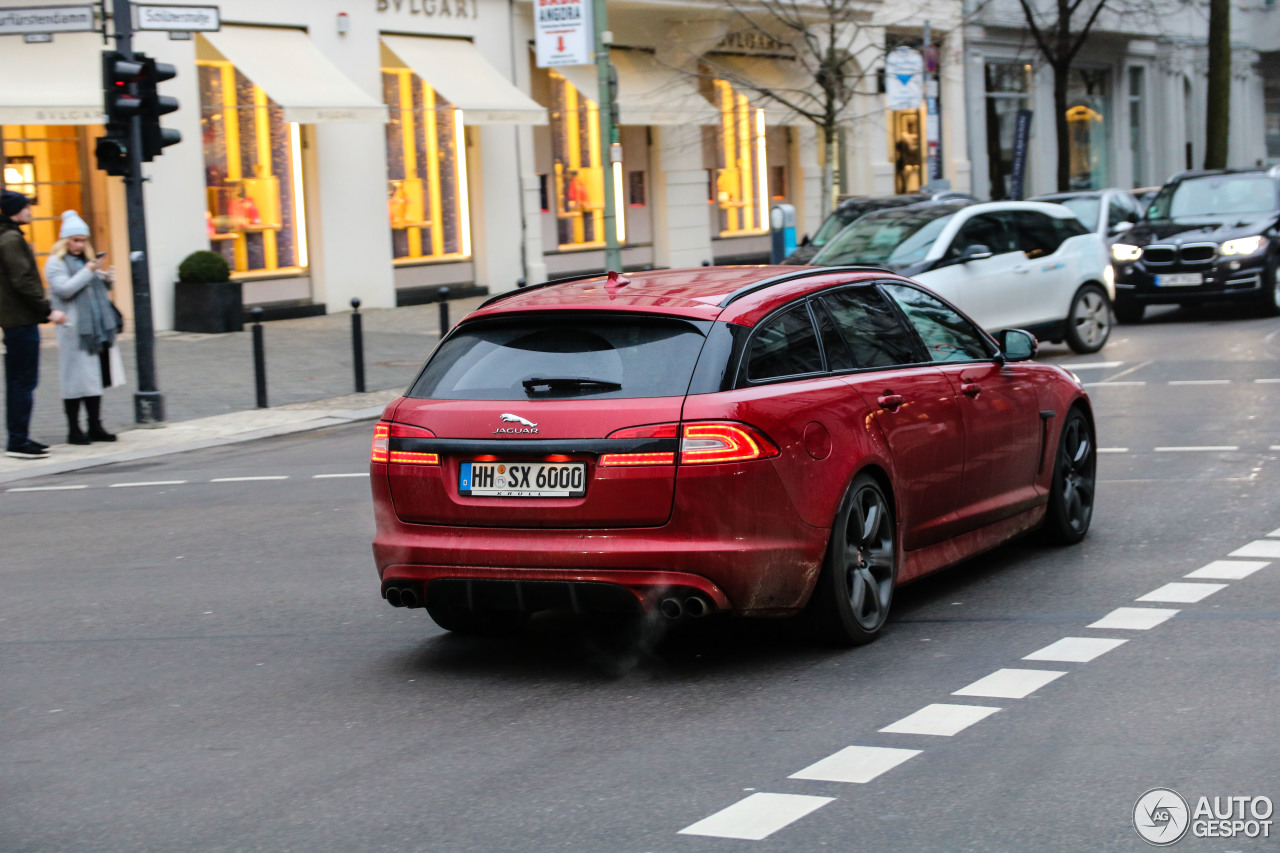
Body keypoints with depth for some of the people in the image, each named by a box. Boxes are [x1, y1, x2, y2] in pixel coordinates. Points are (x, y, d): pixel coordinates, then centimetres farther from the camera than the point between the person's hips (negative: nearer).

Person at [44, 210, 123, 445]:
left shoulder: (86, 260, 19)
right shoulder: (56, 263, -4)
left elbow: (98, 290, 27)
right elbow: (65, 289, -18)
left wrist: (107, 279, 5)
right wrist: (89, 271, -20)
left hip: (96, 329, 7)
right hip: (74, 331, -7)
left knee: (95, 378, 8)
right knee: (76, 380, -5)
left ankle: (95, 426, 14)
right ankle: (74, 430, 2)